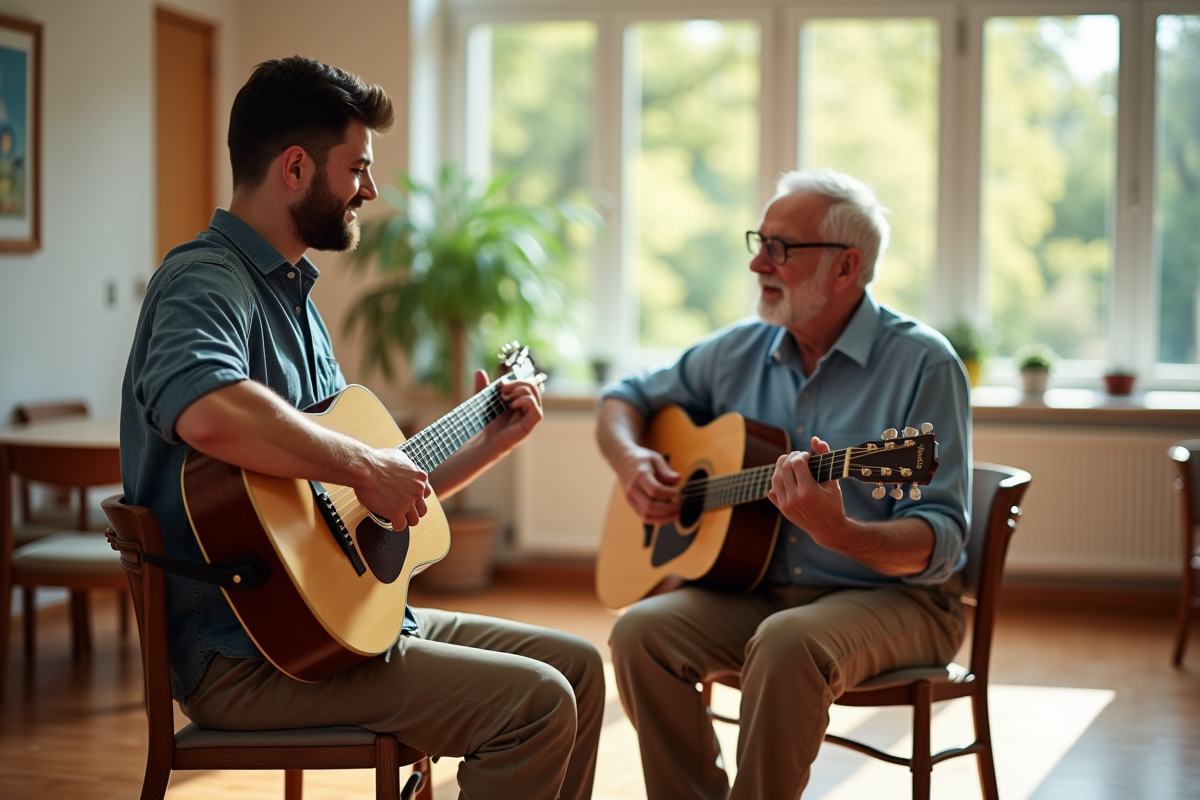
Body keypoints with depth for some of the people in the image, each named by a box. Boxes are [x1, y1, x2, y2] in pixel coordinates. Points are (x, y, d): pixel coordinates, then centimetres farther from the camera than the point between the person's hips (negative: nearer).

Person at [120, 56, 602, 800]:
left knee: (578, 666, 9)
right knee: (536, 704, -18)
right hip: (245, 652, -10)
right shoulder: (206, 279, -14)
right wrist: (364, 466, -28)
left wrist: (492, 442, 18)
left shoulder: (293, 295, 17)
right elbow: (206, 410, -40)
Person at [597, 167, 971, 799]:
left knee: (788, 643, -36)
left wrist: (838, 532, -37)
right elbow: (626, 398, 20)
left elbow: (941, 545, -17)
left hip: (891, 595, -5)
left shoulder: (921, 363, -11)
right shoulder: (741, 351, 7)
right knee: (641, 631, -22)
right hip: (758, 589, 5)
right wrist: (629, 457, -4)